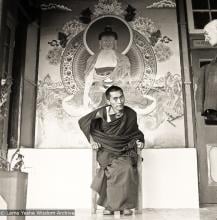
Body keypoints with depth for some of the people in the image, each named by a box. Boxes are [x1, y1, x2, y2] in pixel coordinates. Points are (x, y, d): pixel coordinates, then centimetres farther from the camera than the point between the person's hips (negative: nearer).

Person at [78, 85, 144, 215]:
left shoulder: (131, 114, -2)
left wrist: (139, 141, -4)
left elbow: (135, 133, 16)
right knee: (114, 167, -32)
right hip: (106, 151, -1)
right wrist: (92, 140, -3)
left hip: (125, 150, 1)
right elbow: (83, 121, 2)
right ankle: (109, 205, -15)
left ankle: (126, 205, -16)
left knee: (128, 168, -30)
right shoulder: (103, 112, -9)